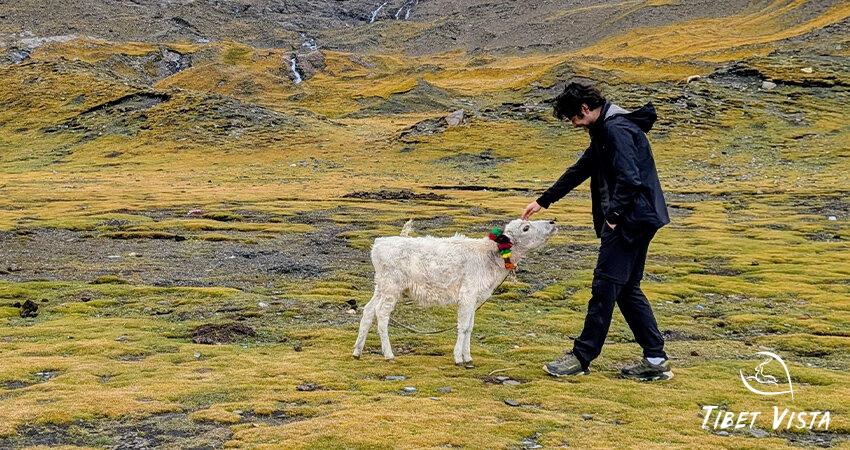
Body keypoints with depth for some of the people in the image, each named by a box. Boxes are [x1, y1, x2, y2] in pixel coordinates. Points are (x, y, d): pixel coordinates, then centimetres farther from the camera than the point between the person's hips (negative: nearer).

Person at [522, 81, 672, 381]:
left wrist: (613, 215, -14)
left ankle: (582, 356, 4)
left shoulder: (616, 130, -16)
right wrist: (543, 201, 28)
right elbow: (580, 170, 26)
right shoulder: (605, 131, 17)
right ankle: (655, 359, 14)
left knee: (605, 287, -4)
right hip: (636, 221, 10)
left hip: (631, 220, -10)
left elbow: (629, 179, -25)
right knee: (627, 289, 12)